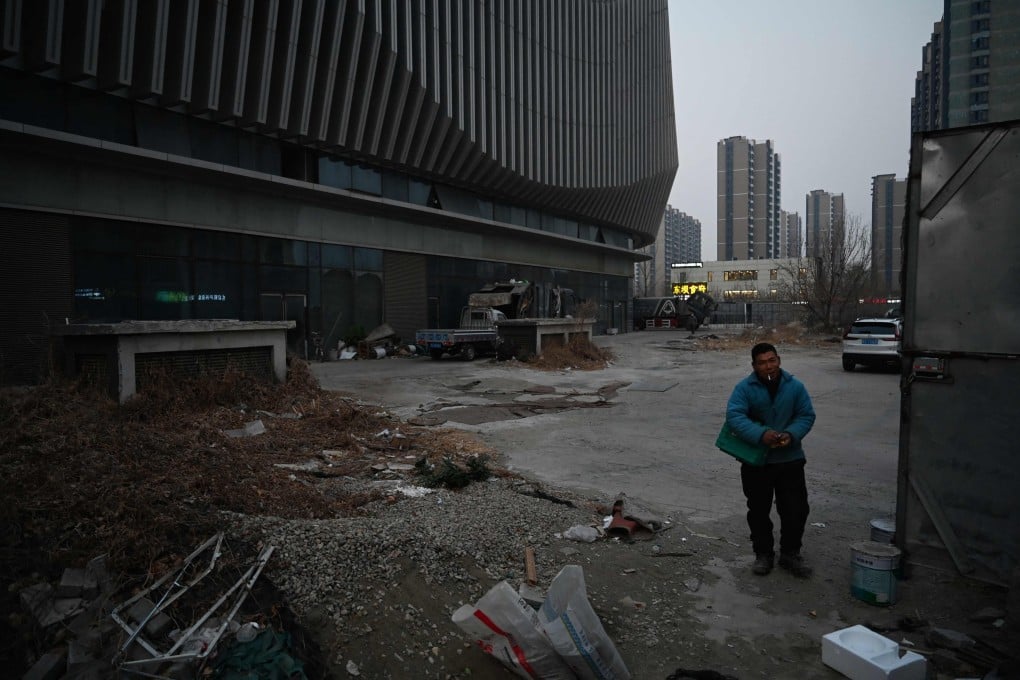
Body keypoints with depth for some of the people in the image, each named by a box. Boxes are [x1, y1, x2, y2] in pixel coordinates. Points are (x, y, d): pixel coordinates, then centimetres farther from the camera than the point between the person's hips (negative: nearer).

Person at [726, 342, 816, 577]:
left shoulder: (795, 386, -3)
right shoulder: (744, 388, -11)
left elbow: (807, 415, 0)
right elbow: (734, 416, -21)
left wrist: (791, 435, -19)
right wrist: (761, 435, -33)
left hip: (790, 459, 2)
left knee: (796, 509, 6)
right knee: (758, 511, 11)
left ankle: (790, 554, 27)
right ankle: (763, 553, 29)